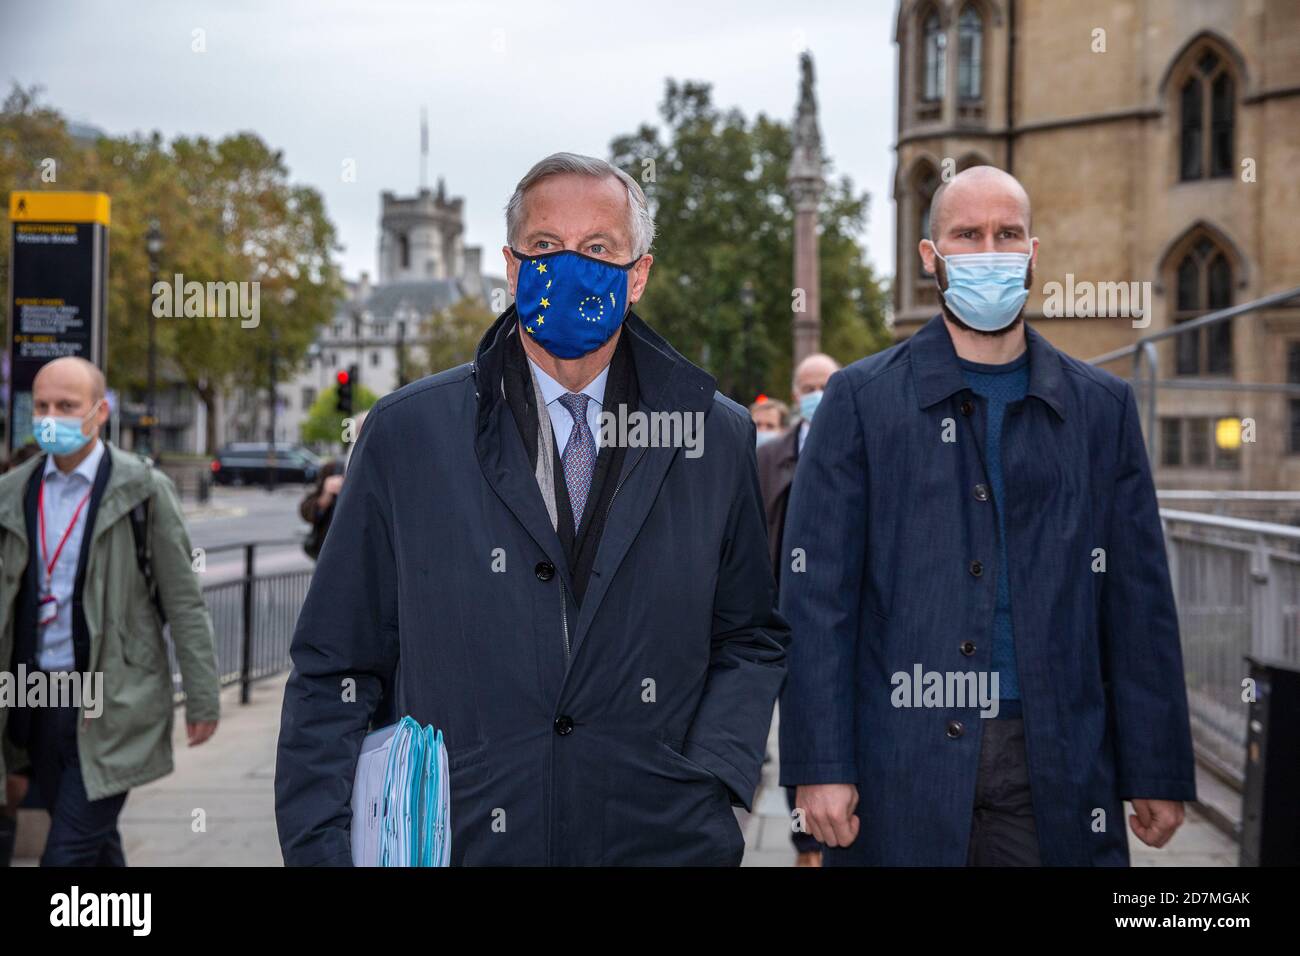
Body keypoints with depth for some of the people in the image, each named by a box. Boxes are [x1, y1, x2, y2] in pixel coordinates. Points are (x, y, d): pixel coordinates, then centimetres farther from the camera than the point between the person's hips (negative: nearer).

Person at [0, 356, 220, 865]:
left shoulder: (141, 490, -6)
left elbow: (184, 603, -4)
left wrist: (202, 699, -5)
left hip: (110, 705, -5)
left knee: (68, 854, -7)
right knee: (97, 845, 15)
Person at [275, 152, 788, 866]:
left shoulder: (718, 437, 3)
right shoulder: (406, 433, -1)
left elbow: (750, 638, 11)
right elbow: (336, 669, 0)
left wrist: (705, 781, -4)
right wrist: (321, 847, -7)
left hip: (663, 842, 1)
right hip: (461, 842, 0)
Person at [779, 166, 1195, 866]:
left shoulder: (1101, 407, 10)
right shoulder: (860, 400, 2)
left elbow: (1139, 602, 9)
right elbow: (817, 594, -2)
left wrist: (1158, 773, 5)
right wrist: (819, 766, -9)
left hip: (1056, 762, 2)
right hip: (900, 771, -2)